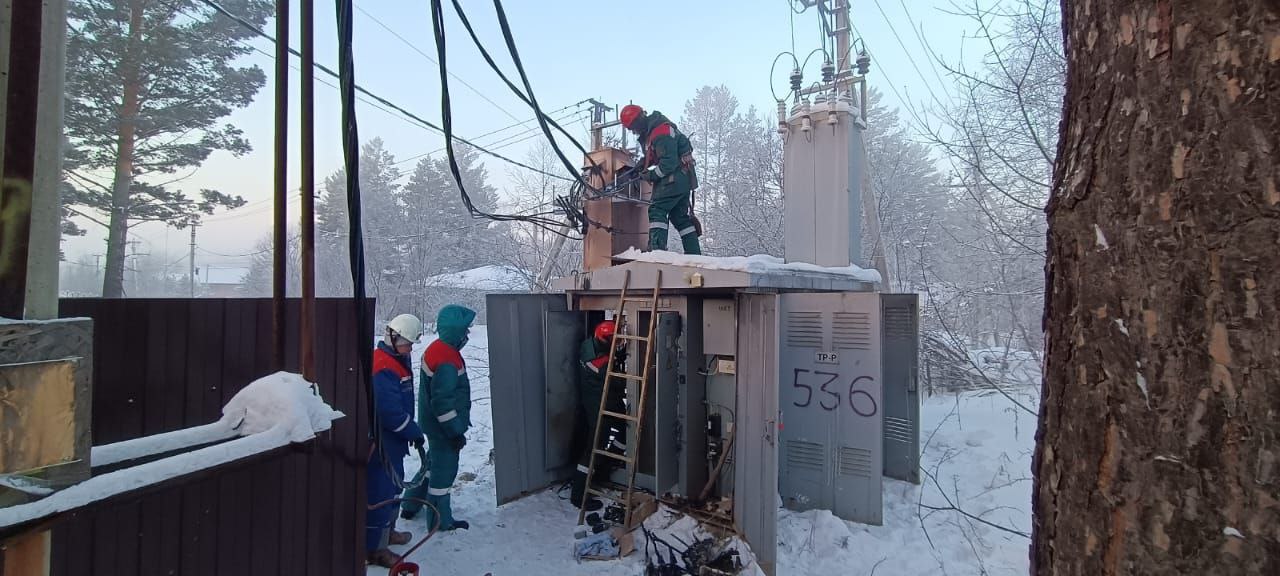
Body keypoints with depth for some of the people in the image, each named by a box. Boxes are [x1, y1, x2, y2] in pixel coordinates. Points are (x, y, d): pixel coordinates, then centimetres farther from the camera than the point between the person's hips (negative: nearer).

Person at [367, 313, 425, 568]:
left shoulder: (399, 360, 9)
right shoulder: (382, 368, -24)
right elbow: (391, 412, -26)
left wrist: (411, 429, 15)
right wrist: (414, 432, -15)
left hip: (393, 438, 11)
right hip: (380, 440, -11)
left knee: (393, 483, 23)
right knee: (381, 491, -1)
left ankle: (387, 531, 41)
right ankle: (375, 548, 11)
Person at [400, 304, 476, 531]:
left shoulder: (436, 349, 5)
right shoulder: (447, 360, -27)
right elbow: (443, 401, -27)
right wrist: (456, 431, -19)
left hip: (435, 424, 10)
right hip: (444, 427, -10)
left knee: (433, 463, 25)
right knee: (444, 470, 5)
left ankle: (410, 506, 39)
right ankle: (441, 520, 19)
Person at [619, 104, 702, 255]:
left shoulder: (661, 132, -20)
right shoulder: (649, 131, 12)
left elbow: (669, 163, -25)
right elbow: (653, 156, 25)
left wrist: (651, 175, -13)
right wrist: (642, 166, 6)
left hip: (675, 177, -10)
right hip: (682, 179, 10)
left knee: (657, 210, -14)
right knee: (681, 217, 11)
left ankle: (657, 249, -22)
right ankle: (694, 254, 13)